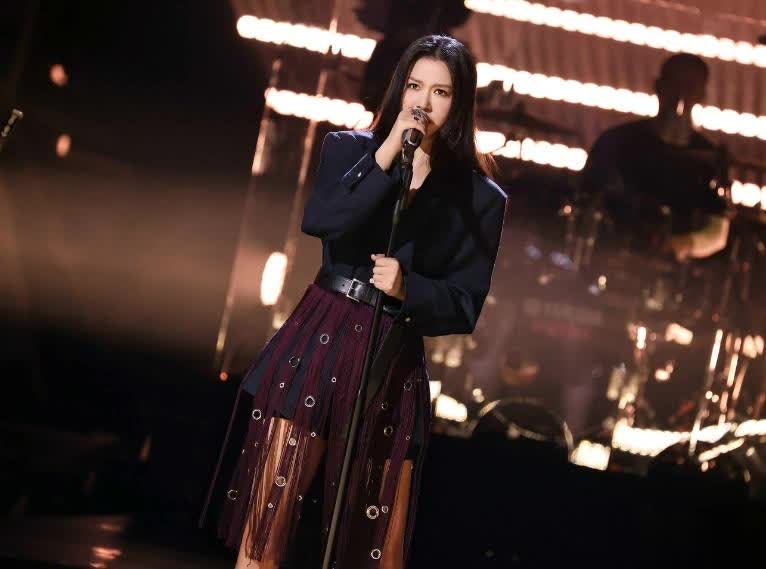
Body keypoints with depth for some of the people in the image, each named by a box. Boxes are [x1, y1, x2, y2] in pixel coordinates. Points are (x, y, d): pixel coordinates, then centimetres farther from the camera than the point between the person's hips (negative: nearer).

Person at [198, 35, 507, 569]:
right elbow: (318, 222, -15)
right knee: (265, 526, -3)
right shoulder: (351, 149, 4)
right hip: (316, 343, 0)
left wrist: (406, 288, -17)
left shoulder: (480, 198, 2)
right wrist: (387, 154, -20)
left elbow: (465, 308, 0)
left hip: (393, 364, 0)